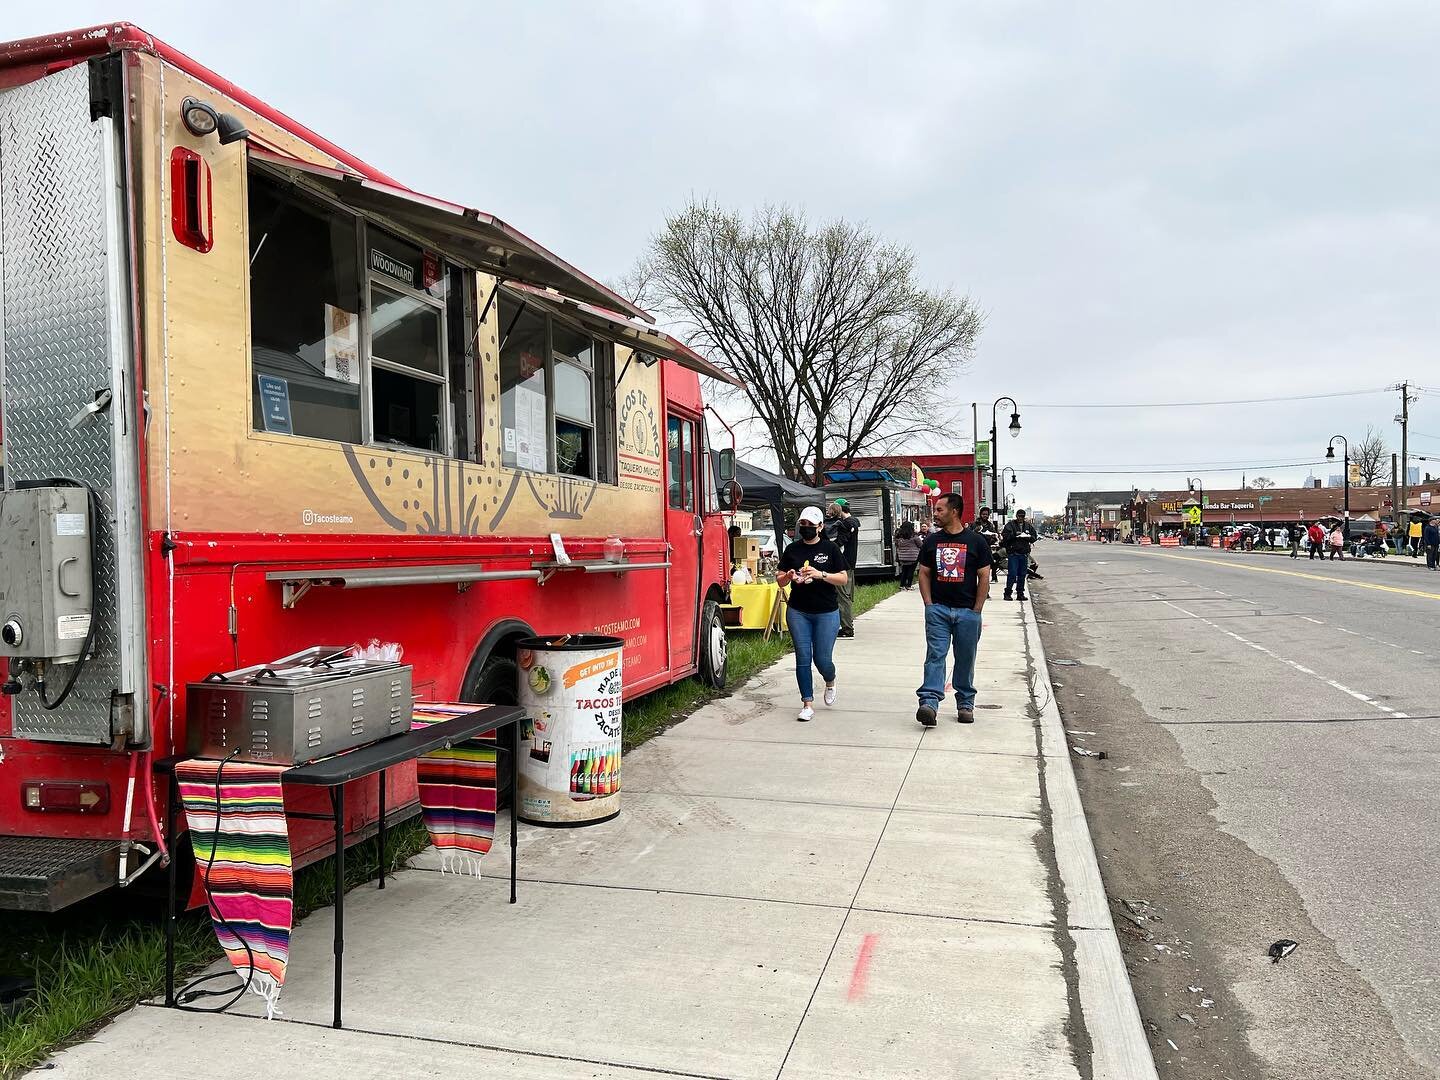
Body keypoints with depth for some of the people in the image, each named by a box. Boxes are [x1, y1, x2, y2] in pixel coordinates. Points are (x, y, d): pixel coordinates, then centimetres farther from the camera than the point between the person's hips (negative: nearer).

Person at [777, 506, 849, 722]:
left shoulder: (830, 549, 0)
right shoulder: (792, 550, 6)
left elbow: (844, 578, -3)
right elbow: (780, 581, 8)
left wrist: (821, 575, -18)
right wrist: (788, 577, -15)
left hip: (826, 613, -2)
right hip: (798, 612, 2)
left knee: (822, 659, 0)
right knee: (803, 658, -1)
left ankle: (830, 683, 34)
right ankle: (808, 704, 6)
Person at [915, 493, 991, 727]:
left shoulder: (976, 541, 0)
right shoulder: (932, 541, 7)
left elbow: (984, 577, 0)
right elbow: (924, 573, 10)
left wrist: (976, 610, -5)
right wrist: (929, 604, -1)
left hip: (967, 611, -1)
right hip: (938, 608, 1)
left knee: (965, 659, 8)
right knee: (935, 655, -9)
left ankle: (965, 704, 20)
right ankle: (929, 702, -18)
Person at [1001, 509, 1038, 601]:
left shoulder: (1029, 526, 14)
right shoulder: (1010, 525, 1)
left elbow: (1034, 538, 13)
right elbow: (1005, 536, -10)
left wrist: (1027, 536, -7)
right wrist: (1016, 535, -21)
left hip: (1024, 553, 5)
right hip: (1013, 553, -5)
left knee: (1022, 575, 8)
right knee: (1012, 574, -9)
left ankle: (1020, 594, 15)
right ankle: (1007, 593, -3)